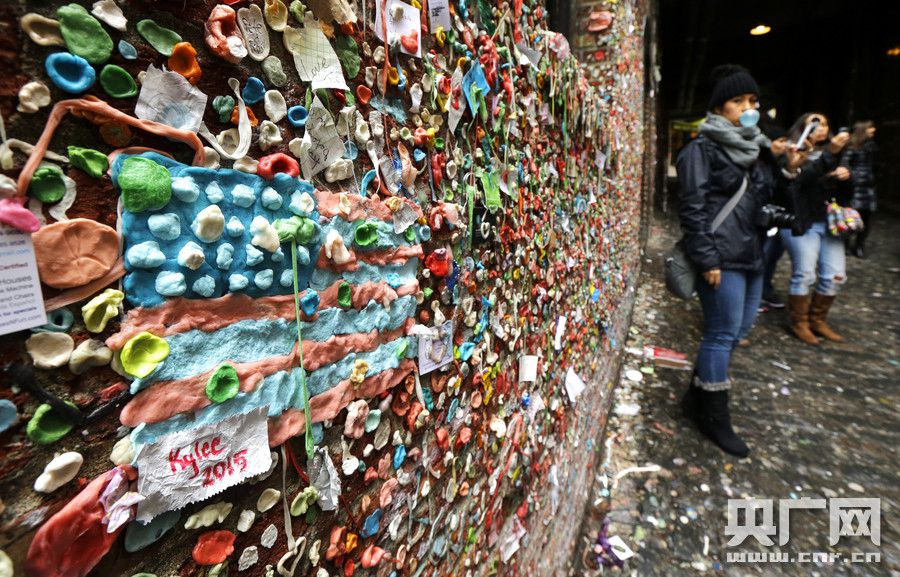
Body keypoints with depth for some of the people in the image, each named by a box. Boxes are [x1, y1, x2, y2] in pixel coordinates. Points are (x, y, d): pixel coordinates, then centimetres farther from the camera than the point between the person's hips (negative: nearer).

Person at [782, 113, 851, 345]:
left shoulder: (829, 153, 19)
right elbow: (804, 178, -22)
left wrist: (845, 175, -2)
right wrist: (830, 153, -32)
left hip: (828, 222, 7)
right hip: (801, 223, -7)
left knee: (835, 275, 6)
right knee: (804, 274, -5)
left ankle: (817, 320, 21)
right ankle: (799, 323, 10)